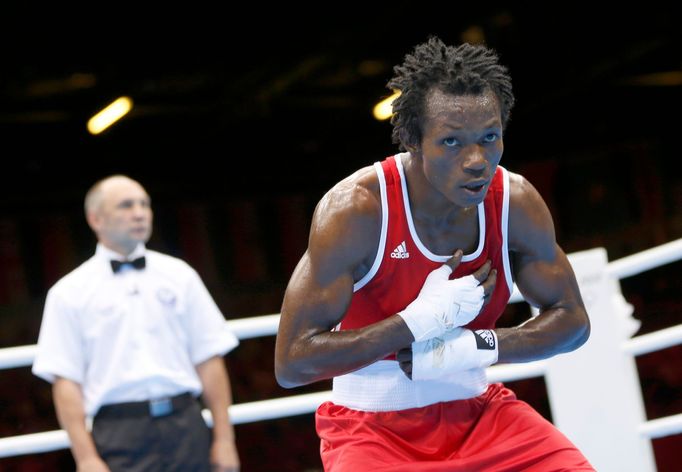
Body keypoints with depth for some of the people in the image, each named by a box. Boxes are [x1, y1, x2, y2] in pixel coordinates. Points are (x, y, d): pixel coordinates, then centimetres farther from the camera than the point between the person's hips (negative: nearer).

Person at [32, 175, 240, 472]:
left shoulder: (179, 275, 12)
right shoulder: (69, 293, 4)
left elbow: (208, 359, 9)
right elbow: (65, 381, -2)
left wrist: (224, 439, 3)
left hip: (185, 426, 3)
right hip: (119, 434, -3)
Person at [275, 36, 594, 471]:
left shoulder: (516, 202, -9)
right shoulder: (354, 209, -21)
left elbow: (571, 319, 2)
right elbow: (292, 362, -22)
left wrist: (474, 347, -15)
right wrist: (424, 320, -25)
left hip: (475, 410, 4)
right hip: (371, 425, -4)